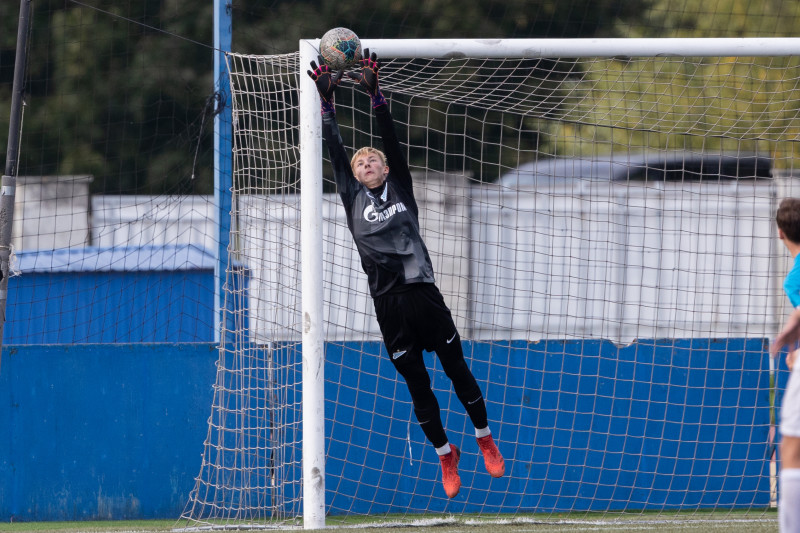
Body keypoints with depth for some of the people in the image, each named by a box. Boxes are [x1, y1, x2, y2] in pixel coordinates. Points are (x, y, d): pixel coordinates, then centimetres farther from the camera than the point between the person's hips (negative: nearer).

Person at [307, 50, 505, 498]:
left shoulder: (401, 188, 10)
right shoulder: (353, 197, 10)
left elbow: (392, 140, 1)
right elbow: (336, 151, 4)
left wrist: (376, 94, -8)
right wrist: (327, 103, -3)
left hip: (422, 292, -1)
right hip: (388, 303, 1)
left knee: (458, 371, 5)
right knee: (418, 385, 6)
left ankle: (486, 440, 21)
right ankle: (446, 456, 19)